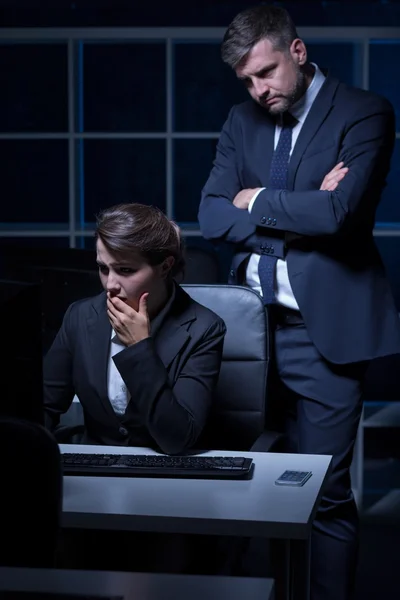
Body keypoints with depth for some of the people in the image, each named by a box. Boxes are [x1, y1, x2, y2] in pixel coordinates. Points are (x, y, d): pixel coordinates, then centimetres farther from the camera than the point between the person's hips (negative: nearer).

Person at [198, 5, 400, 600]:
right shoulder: (242, 121, 12)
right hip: (252, 323, 5)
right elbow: (213, 217, 2)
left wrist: (258, 201, -5)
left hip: (323, 327, -5)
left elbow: (340, 211, -19)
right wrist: (300, 210, -9)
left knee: (326, 491, -2)